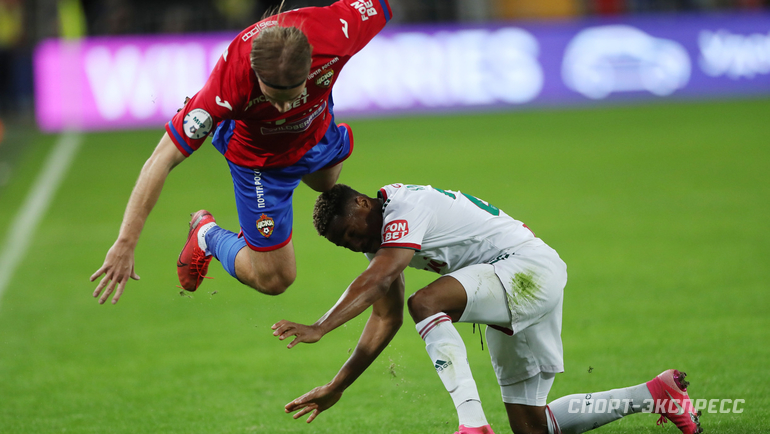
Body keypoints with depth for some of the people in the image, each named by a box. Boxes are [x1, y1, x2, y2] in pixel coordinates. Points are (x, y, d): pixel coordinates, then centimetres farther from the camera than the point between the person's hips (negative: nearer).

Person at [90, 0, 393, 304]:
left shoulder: (336, 32, -42)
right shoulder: (230, 83, -47)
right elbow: (161, 161, -41)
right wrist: (125, 243, -43)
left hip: (317, 133, 4)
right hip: (260, 157, -4)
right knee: (273, 279, 4)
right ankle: (207, 235, 29)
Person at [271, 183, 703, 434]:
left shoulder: (403, 210, -18)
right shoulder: (378, 232, 11)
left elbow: (375, 281, -34)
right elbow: (386, 319, 13)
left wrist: (319, 328, -42)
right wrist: (336, 388, 9)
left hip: (533, 266, -10)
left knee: (425, 303, -32)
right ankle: (656, 395, 20)